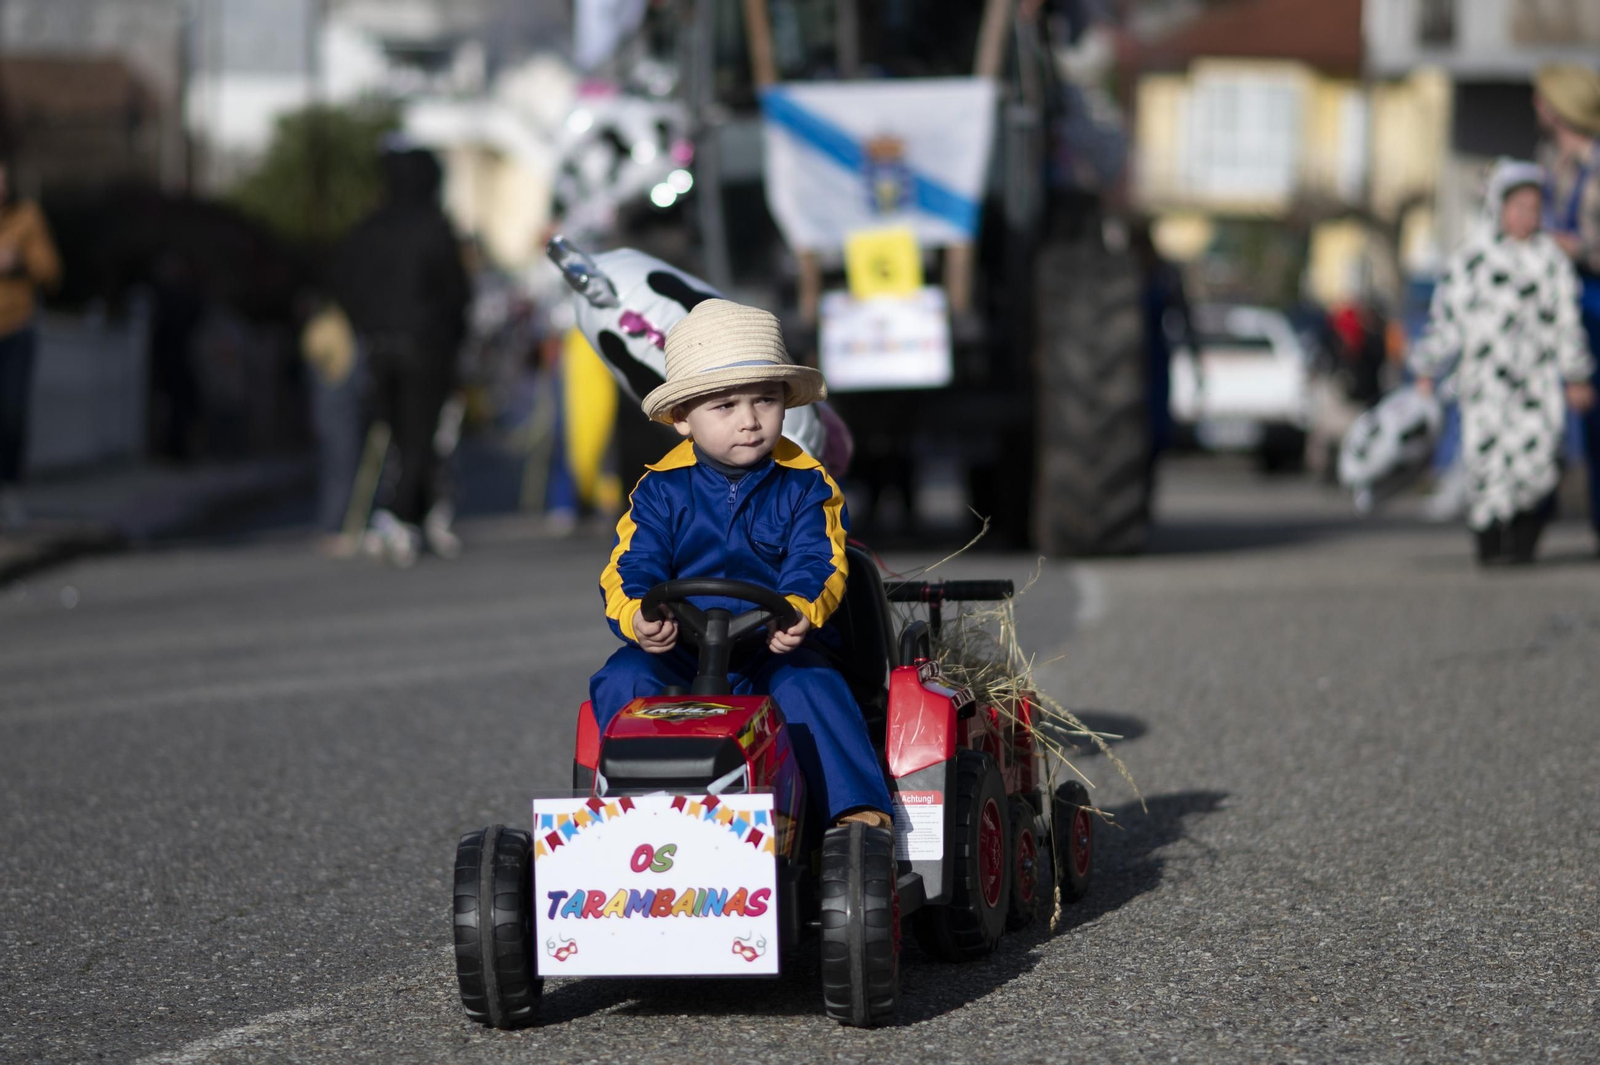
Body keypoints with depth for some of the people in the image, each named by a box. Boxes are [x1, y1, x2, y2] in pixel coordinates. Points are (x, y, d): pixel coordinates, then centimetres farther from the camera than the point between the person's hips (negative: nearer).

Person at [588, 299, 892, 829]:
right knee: (622, 681, -25)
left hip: (775, 651, -1)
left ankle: (861, 810, -29)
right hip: (675, 651, 2)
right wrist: (639, 619, -29)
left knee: (809, 686, -31)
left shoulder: (804, 485, 2)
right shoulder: (661, 490, 3)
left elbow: (817, 562, -8)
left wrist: (798, 610, -33)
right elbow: (629, 569, -5)